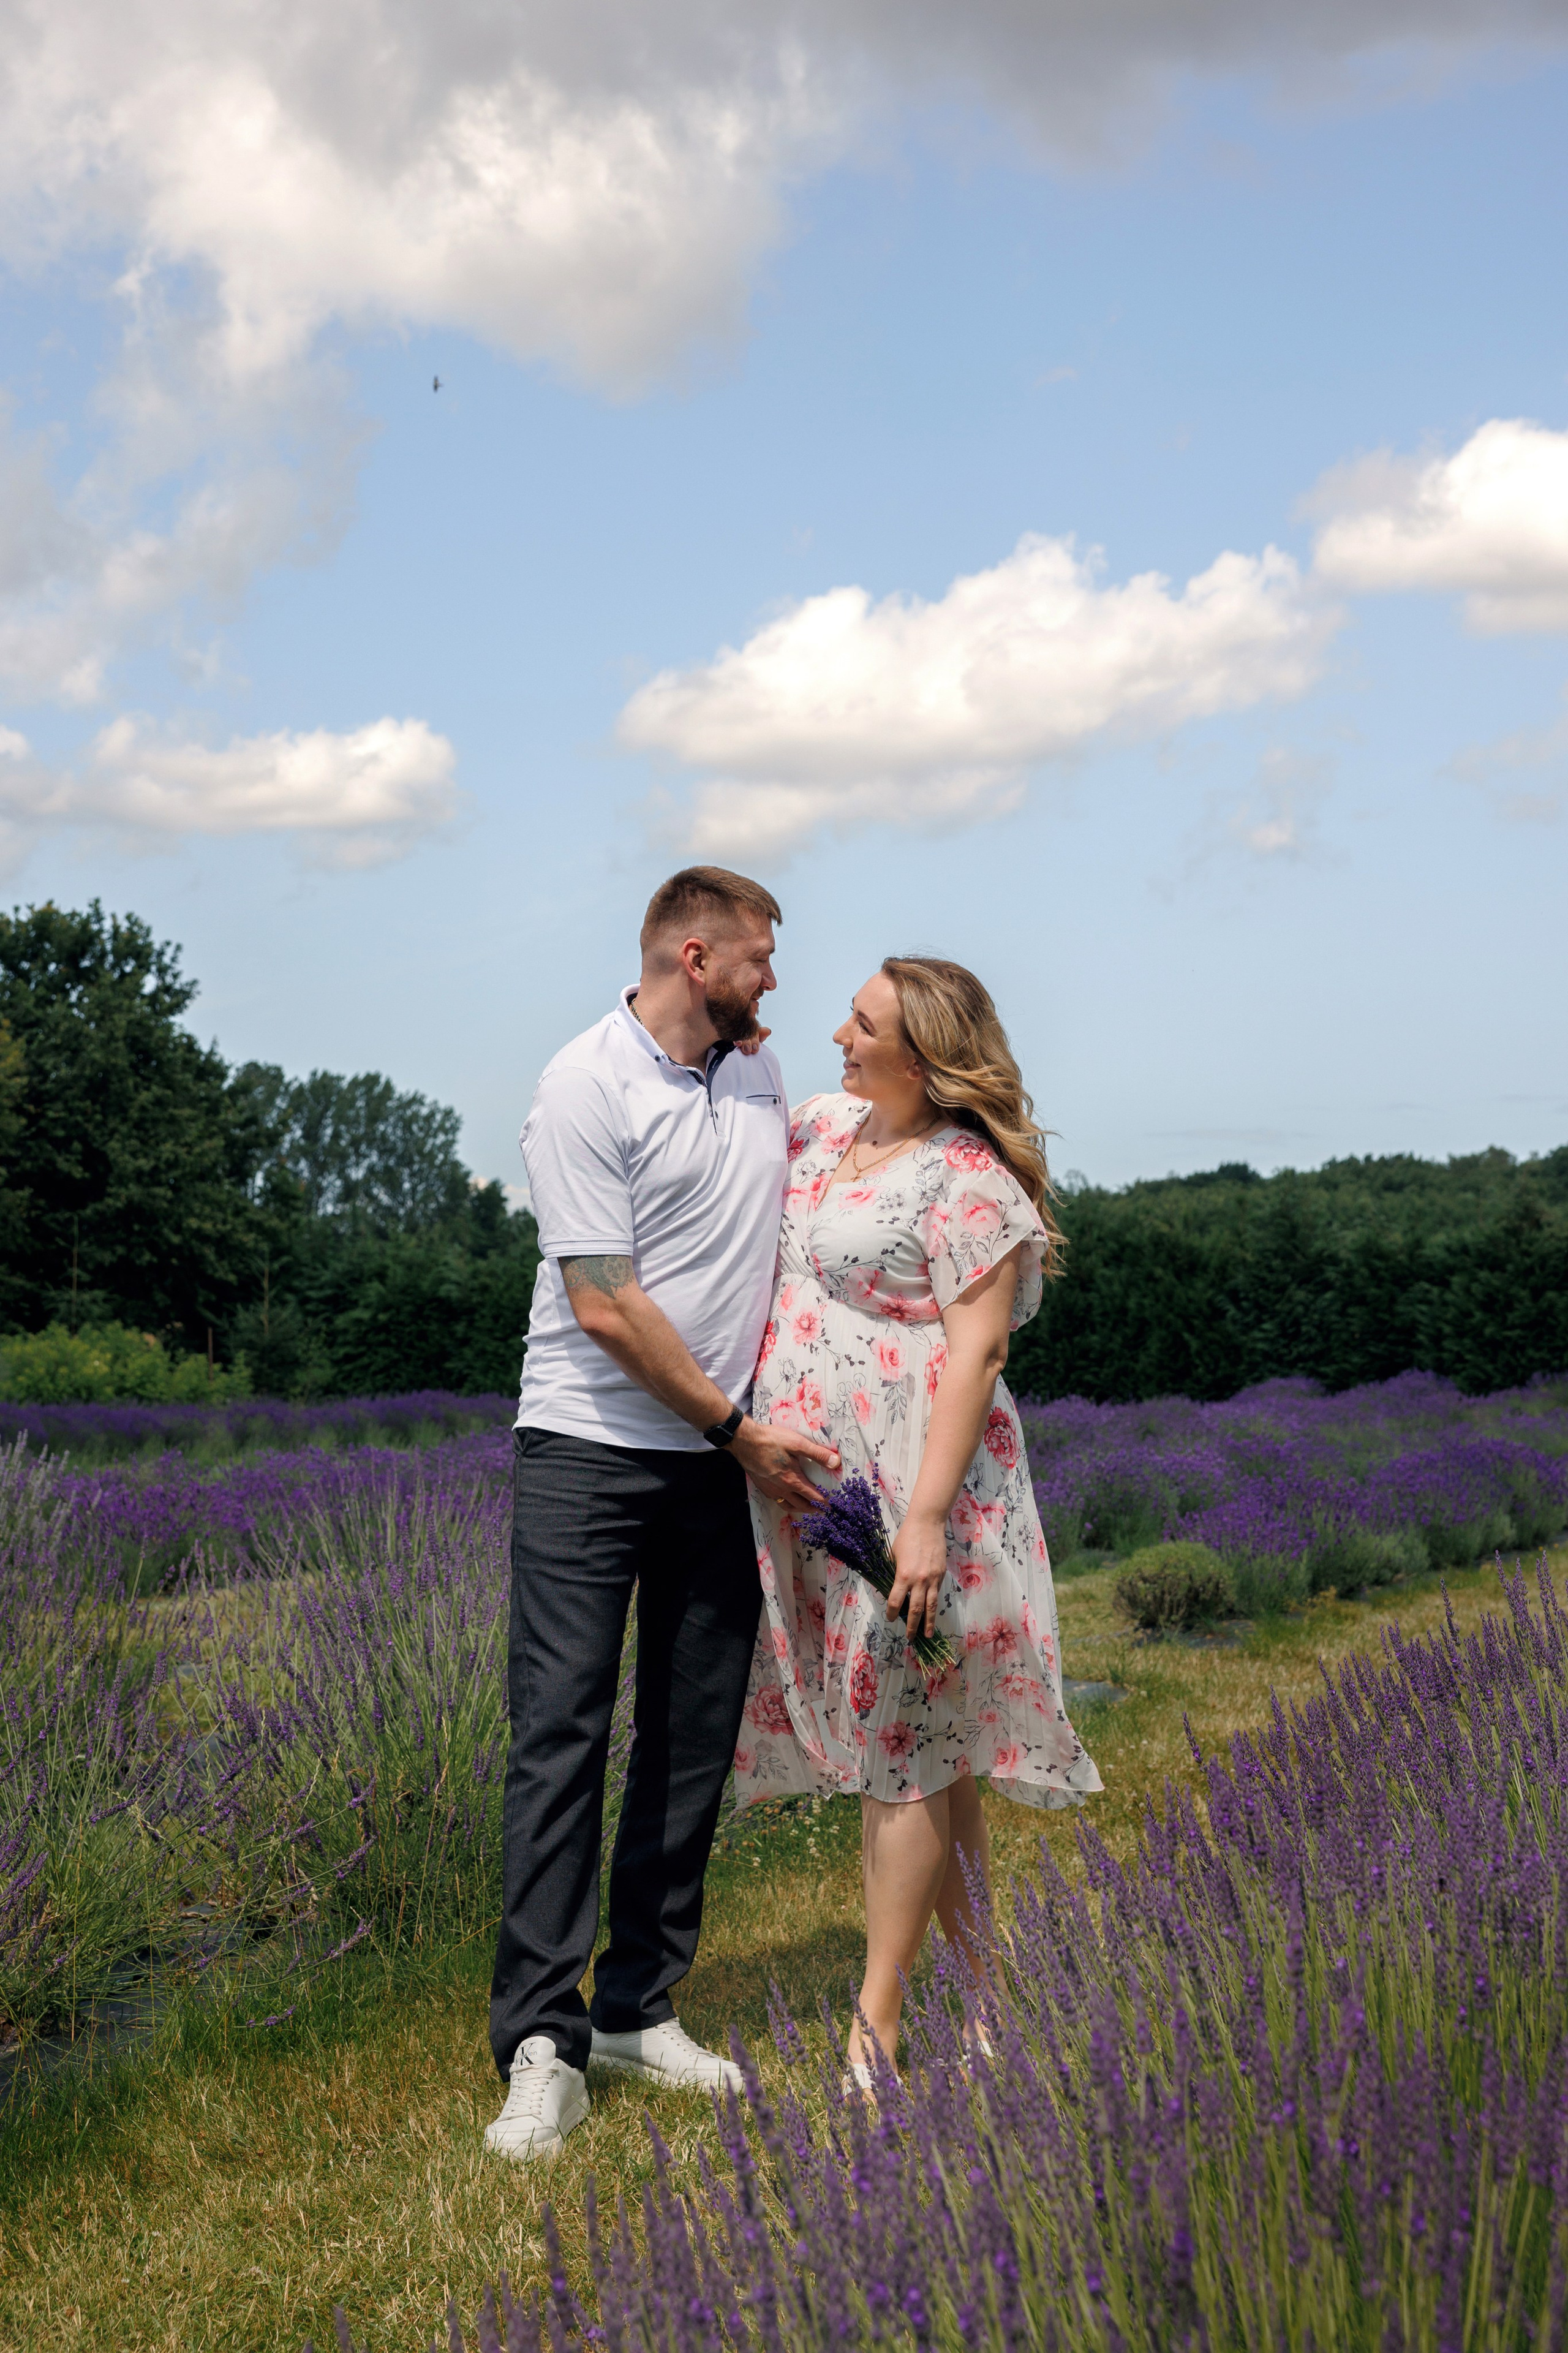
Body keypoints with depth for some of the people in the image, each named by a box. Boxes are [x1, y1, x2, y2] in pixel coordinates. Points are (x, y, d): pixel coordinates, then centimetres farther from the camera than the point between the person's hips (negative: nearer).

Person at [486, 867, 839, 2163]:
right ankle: (543, 2046, -9)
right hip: (588, 1451, -7)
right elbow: (606, 1304, -14)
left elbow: (804, 1159, 32)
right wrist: (740, 1432, -10)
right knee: (562, 1734, -9)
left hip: (720, 1458, 7)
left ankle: (641, 2009, 15)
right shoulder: (587, 1087, -12)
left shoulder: (757, 1070, 11)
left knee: (695, 1740, 6)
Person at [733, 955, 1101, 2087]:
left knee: (901, 1741, -3)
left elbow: (976, 1350, -18)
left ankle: (876, 2027, 3)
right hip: (813, 1478, 8)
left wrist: (927, 1515, -24)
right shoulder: (824, 1127, 12)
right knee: (920, 1742, 12)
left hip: (912, 1482, -8)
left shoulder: (965, 1176, -12)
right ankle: (980, 1999, 21)